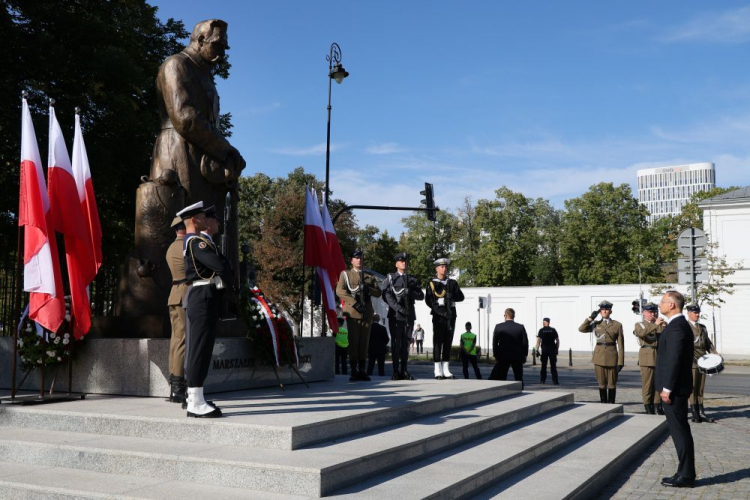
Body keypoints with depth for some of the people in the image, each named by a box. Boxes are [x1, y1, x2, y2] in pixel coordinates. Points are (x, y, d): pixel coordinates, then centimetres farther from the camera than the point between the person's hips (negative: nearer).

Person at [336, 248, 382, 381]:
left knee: (364, 342, 4)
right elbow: (339, 291, -6)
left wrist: (368, 289, -9)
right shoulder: (345, 274, 8)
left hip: (367, 313, 3)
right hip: (352, 312, -3)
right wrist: (354, 303, -15)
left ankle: (362, 371, 10)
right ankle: (354, 371, 0)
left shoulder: (370, 276, 19)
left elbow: (378, 293, 12)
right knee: (353, 342, -5)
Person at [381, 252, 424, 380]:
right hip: (395, 315, -3)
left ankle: (404, 371, 9)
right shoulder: (390, 278, 7)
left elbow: (421, 296, 8)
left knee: (406, 342, 4)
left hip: (409, 315, 3)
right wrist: (398, 307, -19)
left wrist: (410, 292, -12)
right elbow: (386, 295, -6)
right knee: (396, 342, -5)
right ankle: (396, 371, -4)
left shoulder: (412, 279, 17)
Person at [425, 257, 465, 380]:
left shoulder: (453, 283, 15)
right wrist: (439, 311, -13)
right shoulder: (431, 283, 5)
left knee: (448, 342, 4)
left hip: (451, 315, 4)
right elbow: (428, 300, -3)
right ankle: (438, 370, -4)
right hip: (438, 316, -4)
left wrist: (451, 296, -12)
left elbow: (461, 297, 7)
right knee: (438, 342, -5)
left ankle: (446, 370, 8)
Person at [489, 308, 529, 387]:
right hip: (517, 357, 1)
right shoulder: (520, 327, -4)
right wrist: (524, 355, 6)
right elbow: (525, 342, -3)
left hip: (503, 357, -1)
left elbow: (494, 342, -2)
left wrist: (496, 355, 5)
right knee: (519, 378, 11)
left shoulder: (498, 327, -4)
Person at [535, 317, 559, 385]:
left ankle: (543, 380, 13)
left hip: (544, 349, 0)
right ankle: (555, 381, -4)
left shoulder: (541, 330, 1)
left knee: (543, 365, 10)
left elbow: (538, 340, -7)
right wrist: (557, 349, 10)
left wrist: (537, 349, -6)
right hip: (552, 349, 0)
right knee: (553, 366, 1)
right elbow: (557, 341, 3)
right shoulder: (553, 330, 4)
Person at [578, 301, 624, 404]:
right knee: (602, 383, 5)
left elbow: (620, 344, 0)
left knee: (612, 383, 2)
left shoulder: (617, 325, 2)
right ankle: (603, 403, 13)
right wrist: (590, 318, -4)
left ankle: (611, 404, 10)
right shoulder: (596, 324, 11)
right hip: (599, 356, 2)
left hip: (611, 356, -2)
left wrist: (621, 362, -6)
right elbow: (581, 329, 0)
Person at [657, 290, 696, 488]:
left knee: (679, 431, -3)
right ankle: (685, 474, 20)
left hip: (674, 389, -10)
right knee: (679, 430, 14)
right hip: (676, 388, 10)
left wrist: (667, 388, -20)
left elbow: (674, 359, -22)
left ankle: (686, 476, 4)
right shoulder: (680, 324, 15)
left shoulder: (677, 327, -18)